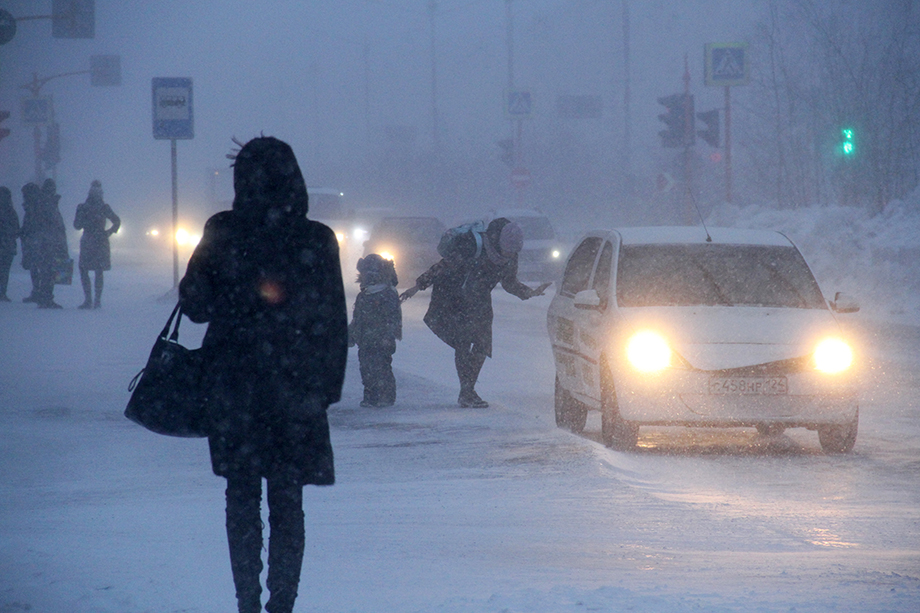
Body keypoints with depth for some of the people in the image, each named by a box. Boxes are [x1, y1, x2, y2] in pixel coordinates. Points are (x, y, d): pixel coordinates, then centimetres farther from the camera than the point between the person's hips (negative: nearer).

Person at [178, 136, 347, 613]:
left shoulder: (222, 235, -7)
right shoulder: (317, 241, -4)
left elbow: (195, 305, 0)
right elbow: (334, 322, -1)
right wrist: (328, 385, 7)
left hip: (233, 387, 0)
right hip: (297, 389, 0)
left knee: (242, 498, 11)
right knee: (286, 502, 8)